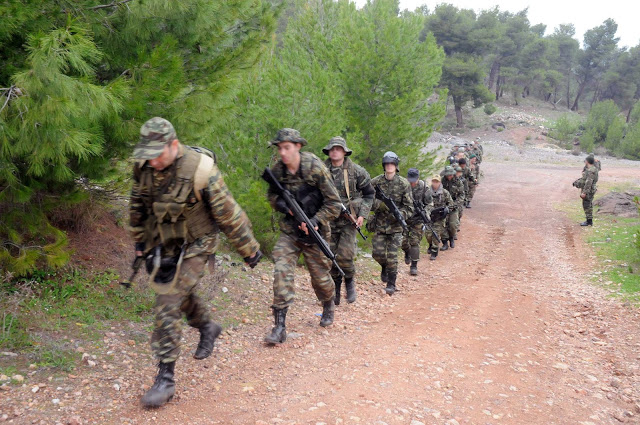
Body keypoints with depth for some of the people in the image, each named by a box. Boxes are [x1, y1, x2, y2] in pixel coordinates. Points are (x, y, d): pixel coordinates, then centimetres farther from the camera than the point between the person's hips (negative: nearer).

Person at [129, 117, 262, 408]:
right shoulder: (144, 167, -10)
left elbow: (228, 214, -18)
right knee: (180, 294, 24)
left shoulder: (200, 170, -27)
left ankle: (166, 378, -2)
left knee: (167, 306, -12)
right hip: (161, 243, 6)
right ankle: (208, 327, 53)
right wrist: (139, 240, 16)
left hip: (193, 246, -6)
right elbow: (137, 205, 9)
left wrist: (249, 250, -10)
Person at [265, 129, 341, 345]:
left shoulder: (316, 169, -18)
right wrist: (279, 203, -10)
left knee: (320, 276, 11)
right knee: (281, 272, -13)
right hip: (289, 231, 3)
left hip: (314, 232, -3)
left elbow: (334, 203, -14)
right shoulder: (277, 170, -5)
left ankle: (329, 307, 44)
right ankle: (280, 327, -9)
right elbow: (271, 194, 13)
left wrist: (315, 221, -24)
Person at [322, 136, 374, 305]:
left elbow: (369, 193, 7)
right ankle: (335, 293, 18)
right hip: (328, 220, 3)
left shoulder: (356, 171, -2)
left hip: (349, 220, -2)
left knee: (344, 255, -14)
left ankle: (349, 281, 15)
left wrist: (363, 214, -3)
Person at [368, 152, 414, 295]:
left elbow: (409, 207, -4)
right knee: (378, 254, 0)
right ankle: (384, 268, 34)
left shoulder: (404, 184, -5)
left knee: (392, 256, -4)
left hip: (395, 226, -2)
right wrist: (380, 204, -19)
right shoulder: (375, 182, -1)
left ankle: (391, 284, 9)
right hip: (379, 224, 2)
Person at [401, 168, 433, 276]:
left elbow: (430, 203, 3)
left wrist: (425, 212, -15)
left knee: (415, 242, -2)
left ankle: (414, 266, 7)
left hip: (417, 219, 0)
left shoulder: (423, 187, -7)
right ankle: (407, 253, 31)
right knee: (403, 241, -4)